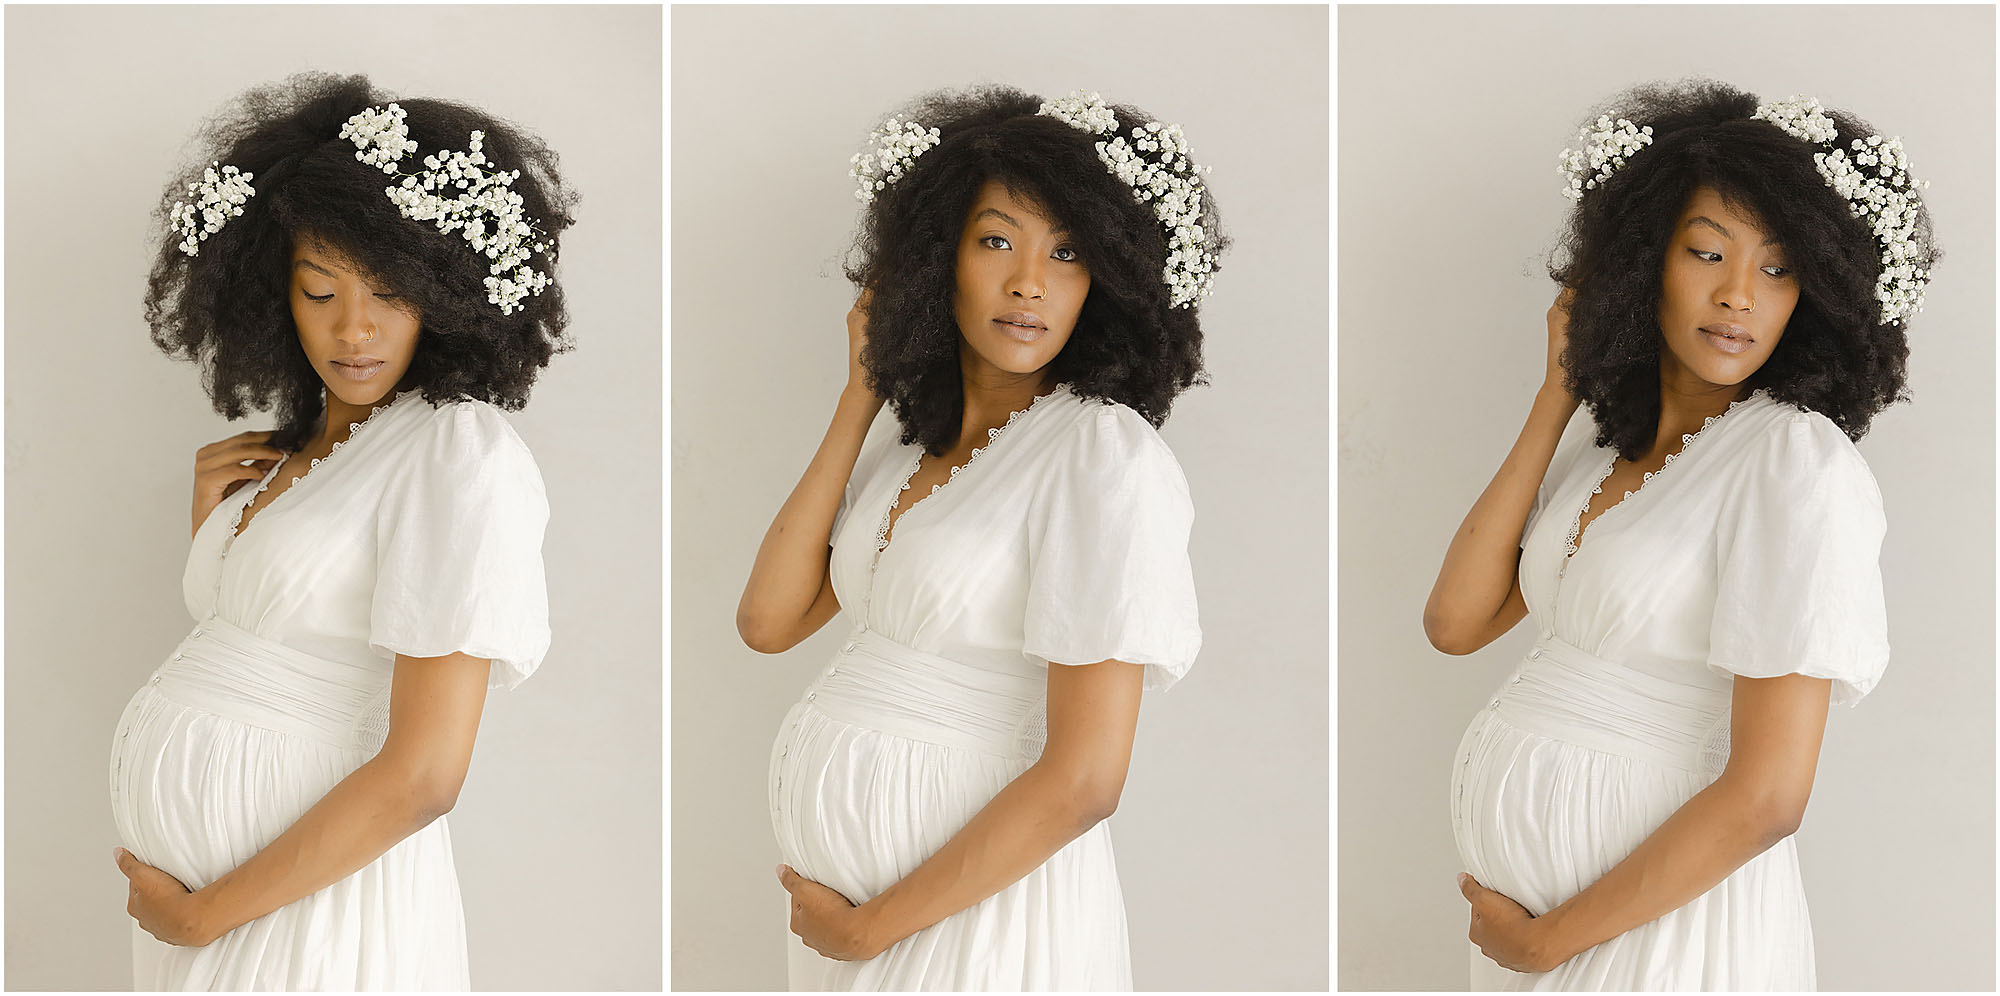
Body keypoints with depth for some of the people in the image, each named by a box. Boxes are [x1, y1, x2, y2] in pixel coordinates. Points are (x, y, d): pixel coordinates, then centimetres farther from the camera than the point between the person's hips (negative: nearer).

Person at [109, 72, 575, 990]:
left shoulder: (463, 453, -15)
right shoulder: (291, 446, 9)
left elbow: (421, 776, -20)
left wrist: (203, 913, -15)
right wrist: (212, 519, 3)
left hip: (304, 885, -7)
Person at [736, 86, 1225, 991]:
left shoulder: (1107, 456, -16)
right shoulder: (911, 448, 8)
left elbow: (1082, 780, -20)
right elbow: (767, 621, -1)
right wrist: (859, 397, 1)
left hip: (975, 906, -7)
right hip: (833, 877, 7)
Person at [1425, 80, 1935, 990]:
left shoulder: (1802, 462, -16)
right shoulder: (1602, 446, 7)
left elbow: (1765, 797, -21)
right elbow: (1456, 623, -3)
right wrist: (1556, 395, -1)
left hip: (1658, 910, -7)